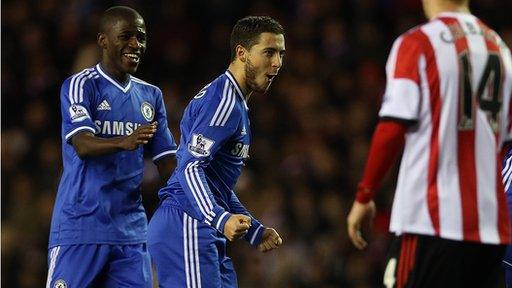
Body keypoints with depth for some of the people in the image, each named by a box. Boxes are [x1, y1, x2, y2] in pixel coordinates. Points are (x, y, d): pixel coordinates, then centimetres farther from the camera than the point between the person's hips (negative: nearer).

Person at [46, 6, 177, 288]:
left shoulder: (151, 95, 14)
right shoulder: (80, 85, -5)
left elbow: (168, 162, 15)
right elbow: (82, 146, -20)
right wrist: (123, 143, -39)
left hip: (131, 229, 6)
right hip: (81, 225, -6)